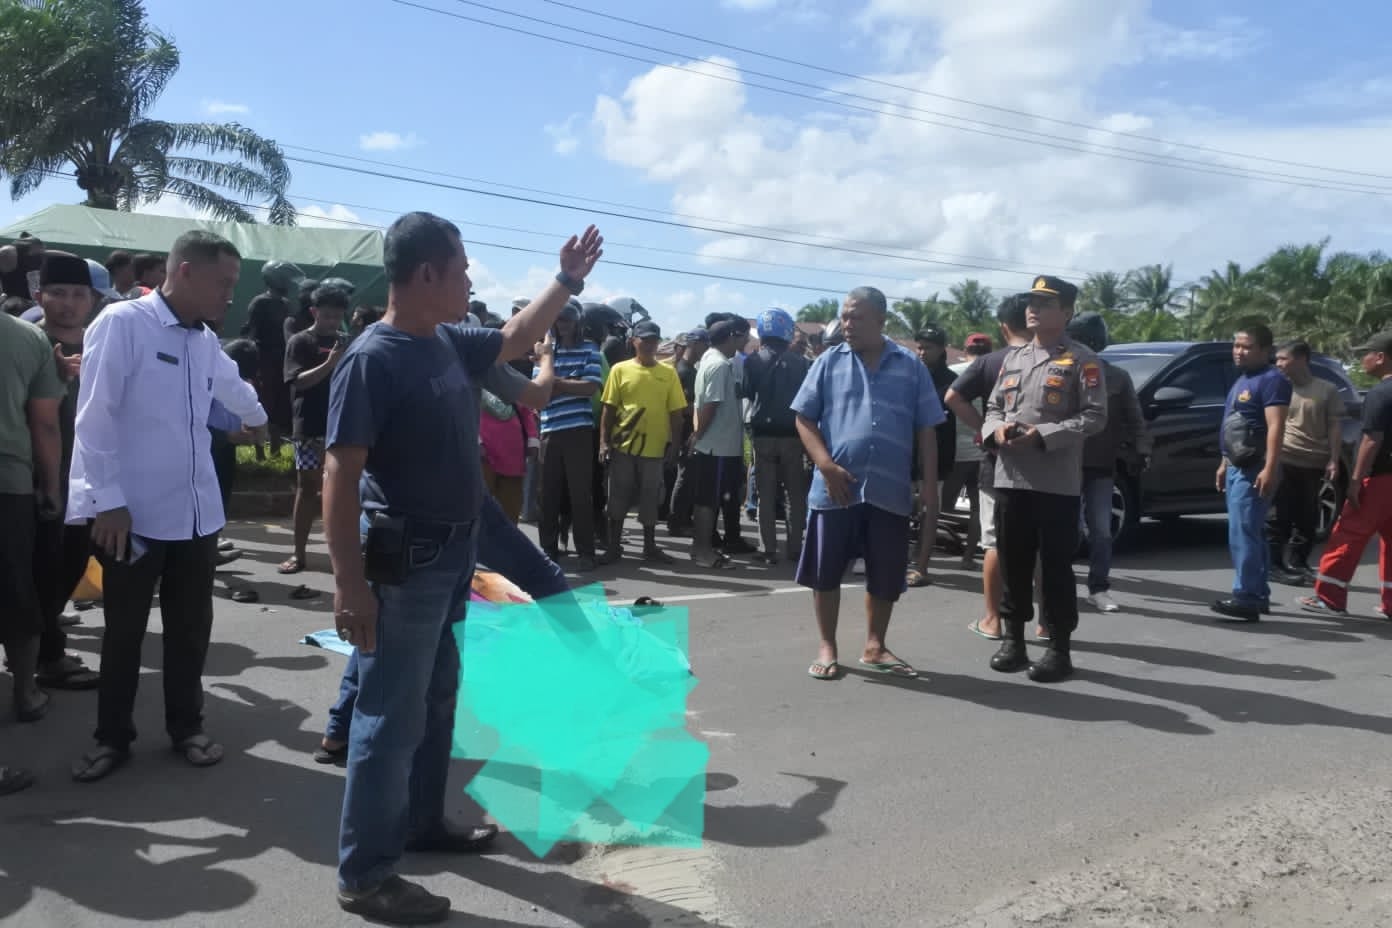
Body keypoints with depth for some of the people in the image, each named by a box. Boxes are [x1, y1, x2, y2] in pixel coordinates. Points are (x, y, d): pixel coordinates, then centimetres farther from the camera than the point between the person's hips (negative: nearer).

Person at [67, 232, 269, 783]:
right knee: (124, 631, 8)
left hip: (197, 513, 6)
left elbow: (232, 386, 34)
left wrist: (256, 416, 52)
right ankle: (112, 737, 23)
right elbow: (95, 417, -13)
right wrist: (109, 500, -17)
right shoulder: (122, 324, -10)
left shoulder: (206, 341, 10)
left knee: (190, 628, 13)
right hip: (133, 513, -6)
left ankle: (186, 727, 27)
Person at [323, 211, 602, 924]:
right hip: (405, 560, -9)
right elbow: (340, 476, -22)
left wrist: (568, 281, 23)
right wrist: (350, 584, -26)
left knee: (435, 700, 21)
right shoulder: (373, 359, -19)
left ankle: (420, 823, 39)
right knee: (391, 716, 0)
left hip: (453, 552, 9)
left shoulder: (448, 344, 4)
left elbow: (515, 340, 26)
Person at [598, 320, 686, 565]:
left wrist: (675, 443, -1)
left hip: (655, 447, 1)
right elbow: (609, 409, 2)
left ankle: (650, 547, 20)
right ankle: (614, 546, 17)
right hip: (623, 445, -1)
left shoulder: (668, 373, 3)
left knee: (650, 499, 9)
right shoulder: (620, 370, 1)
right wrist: (604, 441, -3)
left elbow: (675, 412, 5)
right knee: (619, 497, 6)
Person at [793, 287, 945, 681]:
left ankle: (875, 647, 26)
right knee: (825, 572, 5)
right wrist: (826, 466, -11)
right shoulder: (829, 362, 4)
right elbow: (804, 419, 2)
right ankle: (827, 647, 20)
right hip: (835, 489, -1)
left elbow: (926, 431, 7)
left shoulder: (911, 367, 6)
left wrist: (930, 486, 2)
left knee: (887, 576, 9)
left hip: (890, 491, 1)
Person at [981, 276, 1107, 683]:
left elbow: (1094, 416, -9)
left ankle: (1060, 648, 10)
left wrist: (1043, 435, -19)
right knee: (1013, 563, 10)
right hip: (1010, 477, 5)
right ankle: (1013, 639, 21)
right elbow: (994, 407, 17)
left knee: (1056, 566, 1)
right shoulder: (1013, 357, 16)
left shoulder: (1082, 360, -2)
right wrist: (996, 430, -6)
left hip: (1057, 482, -5)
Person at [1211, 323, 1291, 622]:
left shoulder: (1271, 380, -11)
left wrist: (1269, 469, -27)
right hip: (1238, 467, 10)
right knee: (1252, 534, 13)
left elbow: (1275, 428, -20)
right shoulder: (1242, 381, 19)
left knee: (1243, 534, -13)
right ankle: (1259, 595, 19)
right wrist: (1225, 464, 22)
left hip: (1254, 469, -10)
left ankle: (1246, 600, -12)